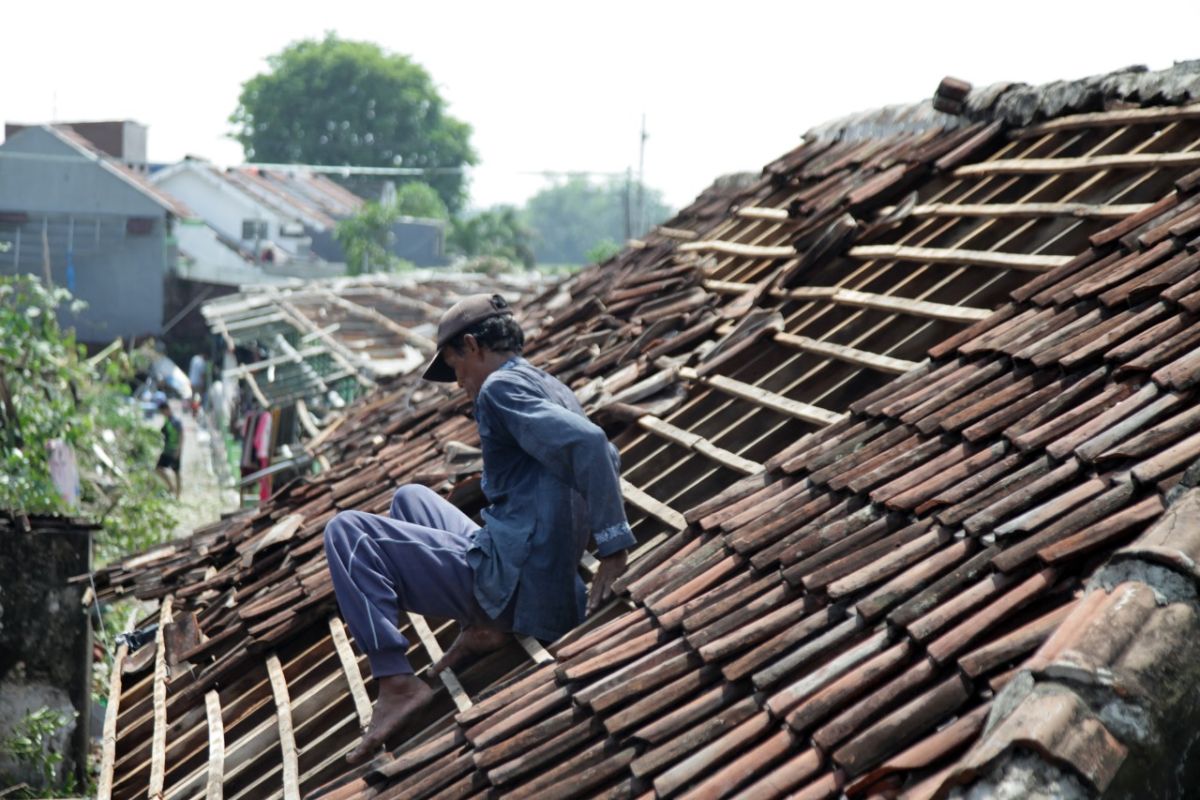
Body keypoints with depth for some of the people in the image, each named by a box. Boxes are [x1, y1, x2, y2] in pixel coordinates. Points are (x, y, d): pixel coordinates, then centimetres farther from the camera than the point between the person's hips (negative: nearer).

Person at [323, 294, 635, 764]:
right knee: (410, 498, 26)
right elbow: (606, 457, 26)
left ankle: (396, 683, -13)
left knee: (347, 533, -5)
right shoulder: (557, 392, 17)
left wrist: (614, 549, -23)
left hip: (509, 583, -9)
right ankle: (479, 627, 12)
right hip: (549, 590, 9)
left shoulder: (502, 386, -10)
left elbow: (585, 444, -25)